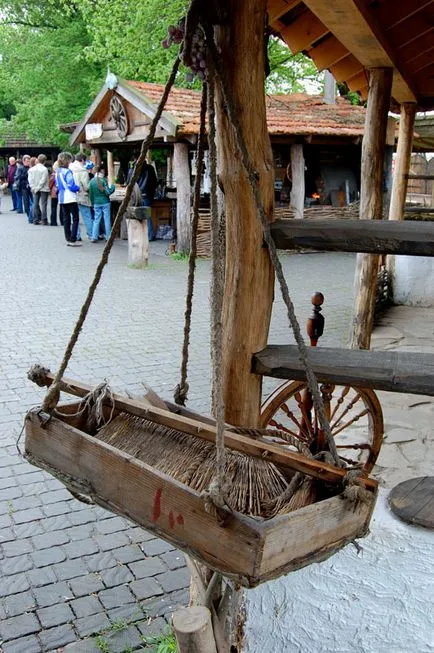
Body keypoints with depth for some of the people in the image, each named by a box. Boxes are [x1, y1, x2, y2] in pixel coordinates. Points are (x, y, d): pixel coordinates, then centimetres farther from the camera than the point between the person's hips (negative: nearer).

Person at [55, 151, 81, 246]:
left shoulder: (57, 172, 10)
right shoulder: (68, 172, -15)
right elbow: (71, 186, -17)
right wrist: (78, 188, -1)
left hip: (62, 198, 8)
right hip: (70, 198, -8)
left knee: (66, 219, 12)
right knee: (75, 219, -2)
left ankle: (68, 239, 14)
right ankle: (73, 240, -6)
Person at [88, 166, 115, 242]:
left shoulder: (92, 181, 3)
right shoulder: (103, 180, -11)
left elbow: (90, 194, 7)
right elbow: (107, 192, -15)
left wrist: (92, 203, 16)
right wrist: (112, 187, 0)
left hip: (96, 203, 4)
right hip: (105, 202, -4)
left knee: (96, 220, 8)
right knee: (107, 219, 4)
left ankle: (94, 237, 3)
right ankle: (108, 237, 7)